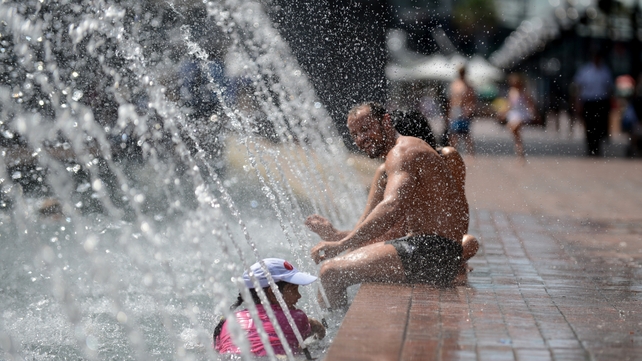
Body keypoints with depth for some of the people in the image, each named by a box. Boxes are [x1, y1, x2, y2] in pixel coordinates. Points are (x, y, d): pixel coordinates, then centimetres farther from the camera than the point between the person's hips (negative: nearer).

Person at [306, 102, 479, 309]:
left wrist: (341, 244, -30)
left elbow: (392, 208, -29)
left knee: (331, 271, -18)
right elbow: (367, 234, 18)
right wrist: (335, 235, -2)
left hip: (430, 252, -11)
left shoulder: (403, 151, -11)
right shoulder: (384, 173, 21)